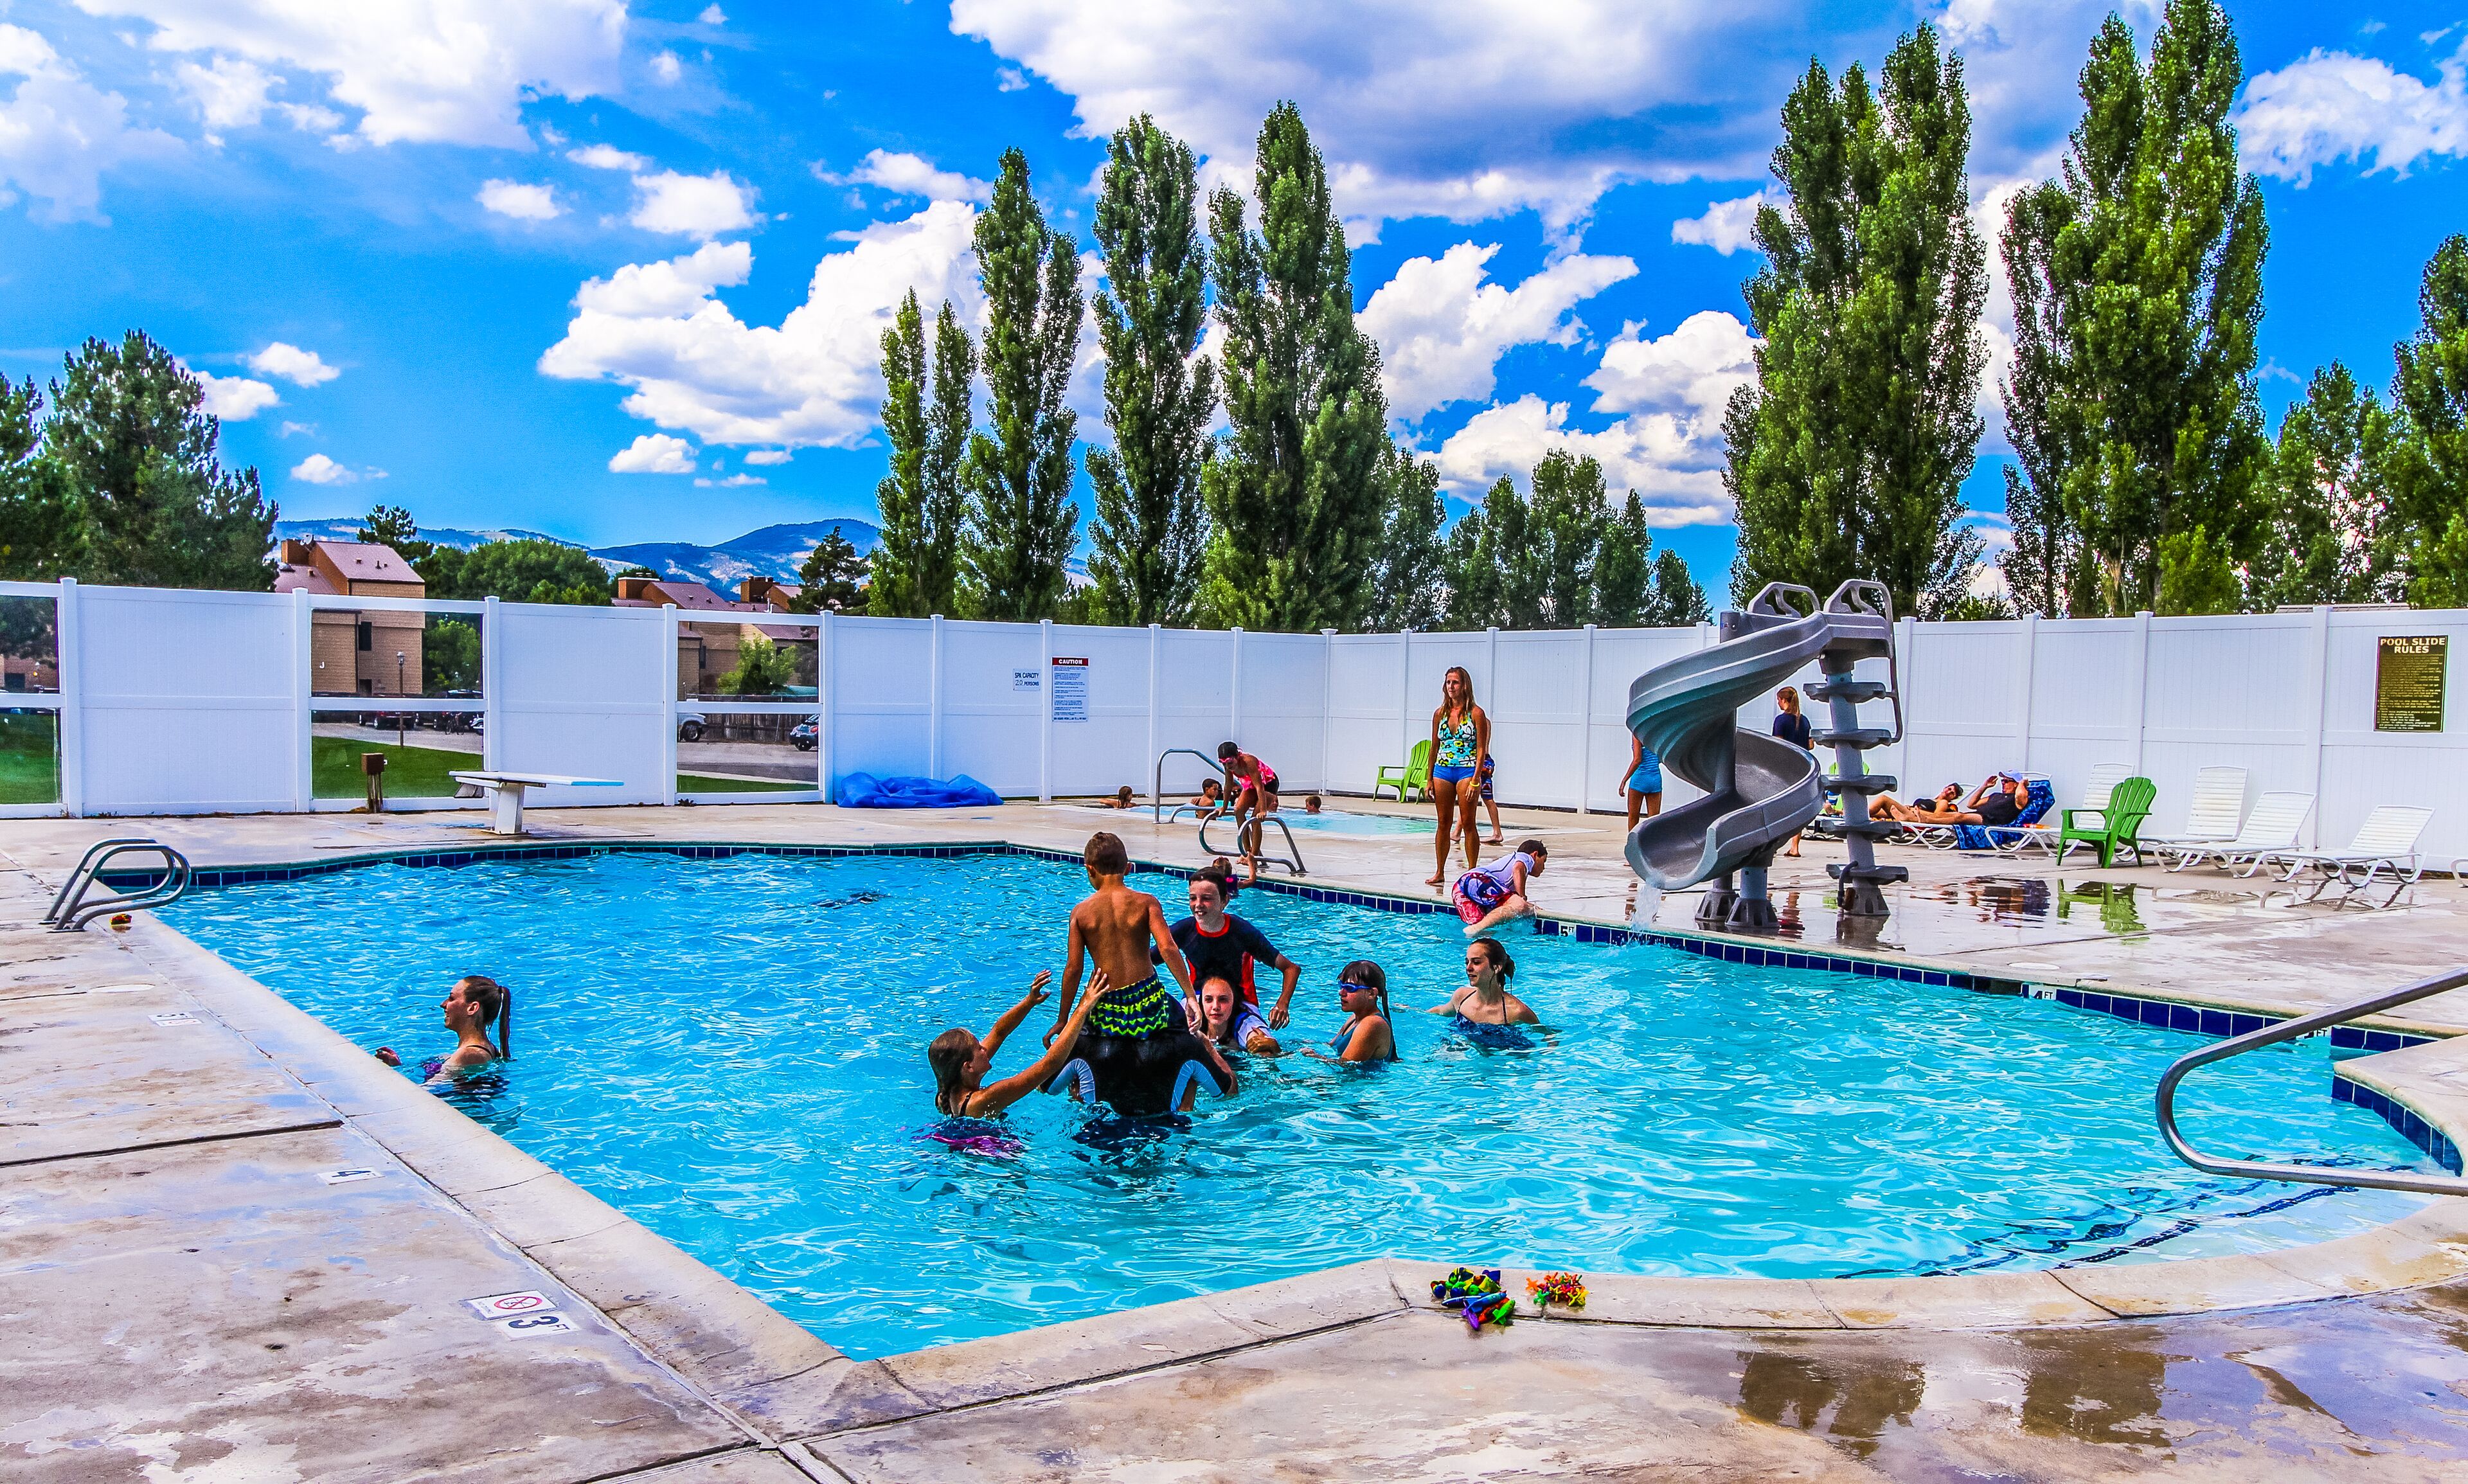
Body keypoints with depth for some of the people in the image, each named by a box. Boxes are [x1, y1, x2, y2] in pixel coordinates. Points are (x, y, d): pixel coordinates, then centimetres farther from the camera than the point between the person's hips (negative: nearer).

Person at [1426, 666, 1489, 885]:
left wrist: (1475, 780, -15)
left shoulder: (1476, 713, -5)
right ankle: (1439, 872, 15)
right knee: (1444, 823, 8)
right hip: (1442, 770, 4)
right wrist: (1430, 779, 11)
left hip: (1467, 770, -4)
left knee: (1468, 823, -3)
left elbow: (1481, 750, -7)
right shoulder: (1440, 713, 8)